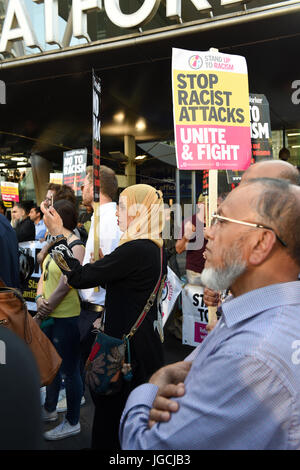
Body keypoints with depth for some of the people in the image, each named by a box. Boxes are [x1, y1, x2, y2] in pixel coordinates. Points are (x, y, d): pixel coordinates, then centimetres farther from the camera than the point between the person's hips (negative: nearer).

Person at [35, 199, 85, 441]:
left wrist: (43, 312, -13)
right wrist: (40, 299, -9)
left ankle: (72, 422, 25)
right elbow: (44, 276, 8)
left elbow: (64, 286, -21)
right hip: (49, 316, 9)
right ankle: (49, 409, 45)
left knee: (69, 370, 6)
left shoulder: (76, 247, -18)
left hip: (66, 317, -9)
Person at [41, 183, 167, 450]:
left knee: (113, 411, 10)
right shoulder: (156, 248, 5)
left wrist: (57, 235, -19)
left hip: (128, 347, -9)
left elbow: (80, 278, -24)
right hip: (147, 339, 9)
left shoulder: (135, 250, -25)